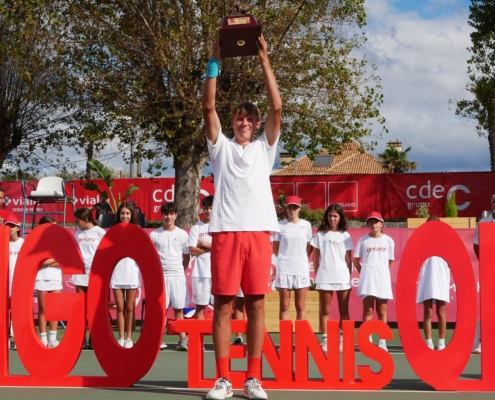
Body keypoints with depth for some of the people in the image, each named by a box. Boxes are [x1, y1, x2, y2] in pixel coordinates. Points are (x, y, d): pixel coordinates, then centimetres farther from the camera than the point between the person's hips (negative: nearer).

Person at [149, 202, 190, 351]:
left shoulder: (182, 234, 5)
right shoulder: (154, 235, 3)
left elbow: (186, 257, 12)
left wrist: (181, 271, 8)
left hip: (178, 276, 0)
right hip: (160, 276, 0)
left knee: (179, 309, 1)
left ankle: (183, 340, 1)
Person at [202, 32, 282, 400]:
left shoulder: (264, 148, 15)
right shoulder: (221, 147, 14)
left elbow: (276, 107, 4)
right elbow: (208, 107, 2)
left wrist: (264, 60, 0)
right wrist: (215, 63, -3)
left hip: (258, 231, 1)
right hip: (226, 231, -1)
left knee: (257, 304, 2)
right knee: (224, 303, -1)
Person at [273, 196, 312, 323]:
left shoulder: (306, 225, 4)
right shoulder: (280, 225, 0)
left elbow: (309, 247, 12)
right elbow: (275, 248, 8)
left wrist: (300, 259, 7)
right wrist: (286, 259, 8)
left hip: (301, 269, 1)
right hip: (284, 269, -1)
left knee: (300, 307, 6)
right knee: (284, 306, 3)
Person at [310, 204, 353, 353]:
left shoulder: (345, 236, 7)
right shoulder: (320, 234, 4)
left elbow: (348, 259, 9)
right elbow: (316, 257, 6)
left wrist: (349, 276, 4)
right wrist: (317, 275, 0)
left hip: (343, 278, 1)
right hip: (325, 277, -1)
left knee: (344, 311, 4)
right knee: (325, 310, 3)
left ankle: (343, 340, 8)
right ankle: (324, 340, 5)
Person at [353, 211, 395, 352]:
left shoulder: (388, 240, 4)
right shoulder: (363, 240, 2)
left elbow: (390, 261, 11)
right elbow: (356, 260, 7)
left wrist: (381, 271, 5)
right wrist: (364, 272, 1)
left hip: (383, 280, 1)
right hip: (367, 280, -1)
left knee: (382, 311, 6)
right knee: (368, 310, -2)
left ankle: (382, 341, 9)